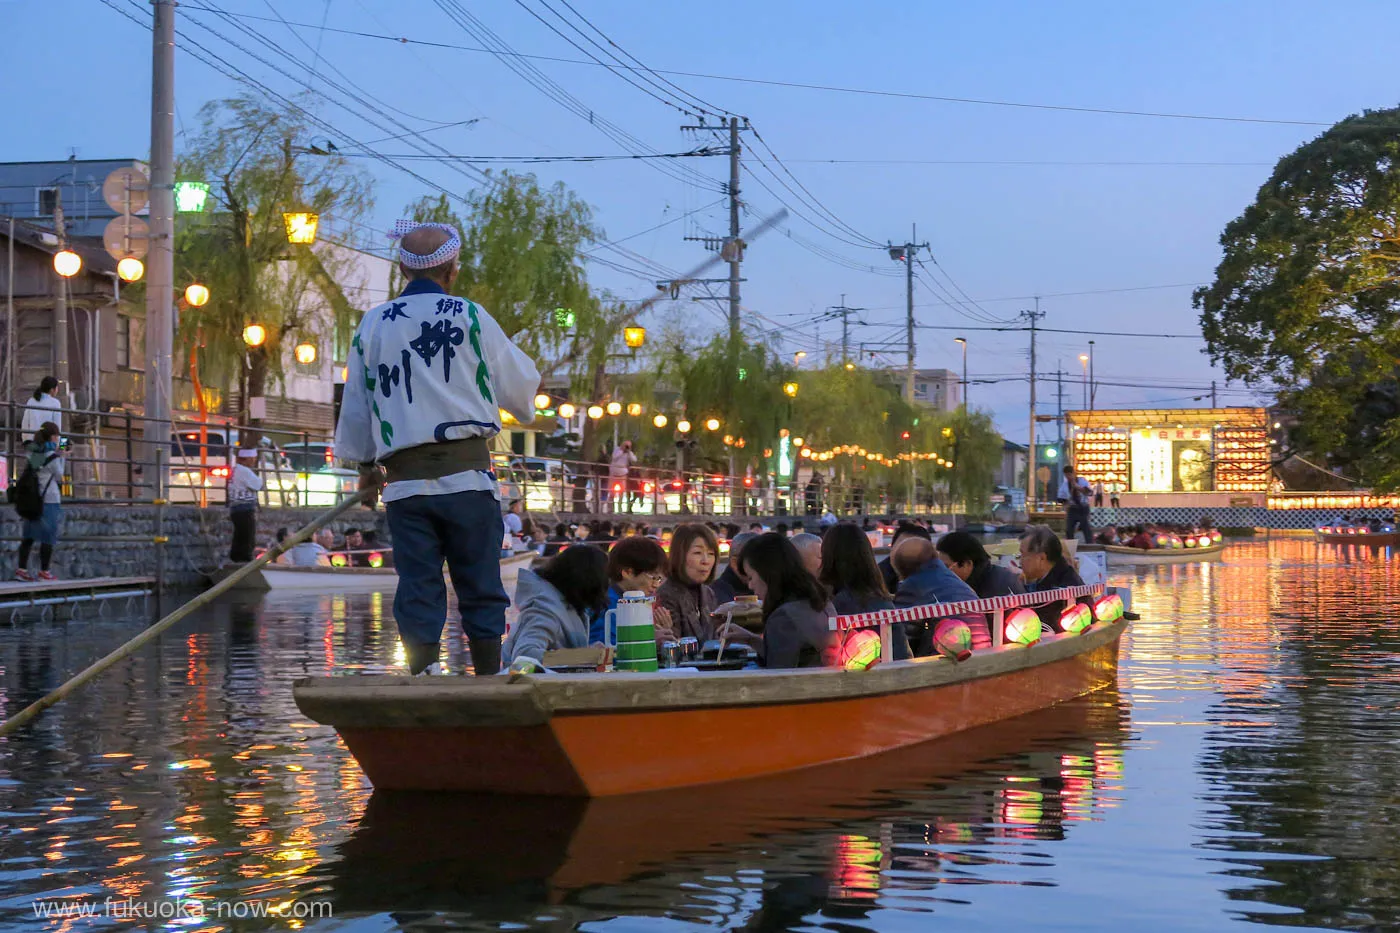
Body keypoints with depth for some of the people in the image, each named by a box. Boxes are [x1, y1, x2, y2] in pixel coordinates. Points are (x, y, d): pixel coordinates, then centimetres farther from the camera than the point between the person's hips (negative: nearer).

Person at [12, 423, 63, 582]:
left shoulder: (33, 453, 5)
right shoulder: (52, 456, -13)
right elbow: (59, 477, -2)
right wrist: (61, 459, 10)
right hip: (49, 500, -6)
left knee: (28, 535, 9)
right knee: (48, 537, 3)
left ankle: (21, 569, 7)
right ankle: (44, 572, 7)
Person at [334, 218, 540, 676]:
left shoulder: (371, 325, 9)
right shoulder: (469, 316, 1)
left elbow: (356, 406, 16)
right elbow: (521, 385, 9)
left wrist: (366, 466, 29)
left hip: (405, 481, 2)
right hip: (467, 473, -2)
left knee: (417, 588, 4)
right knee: (481, 587, 4)